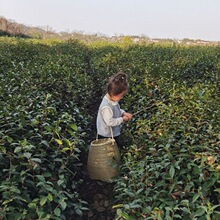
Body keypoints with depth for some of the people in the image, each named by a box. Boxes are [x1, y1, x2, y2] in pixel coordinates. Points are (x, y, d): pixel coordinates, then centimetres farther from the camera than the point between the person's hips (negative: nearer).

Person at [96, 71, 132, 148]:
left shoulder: (113, 99, -6)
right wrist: (122, 119, -21)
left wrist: (123, 113, -5)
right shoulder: (106, 107, -35)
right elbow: (110, 122, -32)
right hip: (106, 137, -9)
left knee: (119, 148, 25)